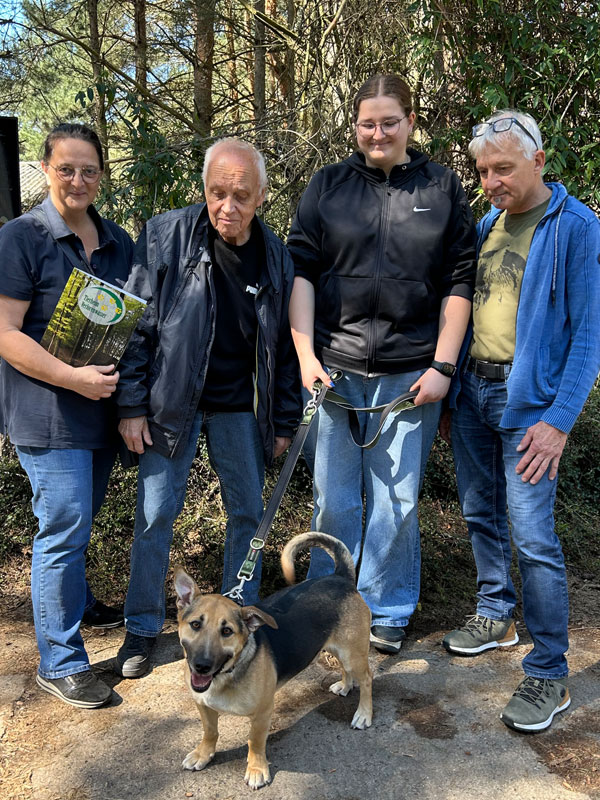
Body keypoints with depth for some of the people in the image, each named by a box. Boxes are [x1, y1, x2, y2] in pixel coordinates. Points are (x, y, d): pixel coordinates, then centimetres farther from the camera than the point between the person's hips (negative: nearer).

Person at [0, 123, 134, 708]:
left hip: (104, 404, 6)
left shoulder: (118, 242, 10)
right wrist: (71, 377, -23)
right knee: (64, 525, -4)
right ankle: (60, 662, 9)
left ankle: (75, 601, 43)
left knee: (79, 518, 20)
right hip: (48, 412, -6)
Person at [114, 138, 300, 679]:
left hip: (239, 406, 3)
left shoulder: (275, 257, -1)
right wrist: (131, 405, -10)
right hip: (172, 400, -2)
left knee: (248, 513, 9)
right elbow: (137, 325, -8)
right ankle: (143, 627, 22)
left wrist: (284, 421, 4)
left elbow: (285, 344, 4)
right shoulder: (165, 237, -9)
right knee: (155, 514, 3)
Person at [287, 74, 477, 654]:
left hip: (411, 371, 0)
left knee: (397, 499, 6)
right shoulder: (327, 186, 9)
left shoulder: (443, 188, 8)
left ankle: (386, 612, 25)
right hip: (336, 367, 1)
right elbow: (300, 269, 4)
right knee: (334, 497, 7)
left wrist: (443, 366, -3)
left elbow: (459, 282, 5)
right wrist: (306, 354, -5)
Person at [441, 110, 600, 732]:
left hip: (529, 399, -6)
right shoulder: (485, 226, 11)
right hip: (472, 390, 7)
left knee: (533, 537, -7)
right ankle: (495, 616, 35)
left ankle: (549, 674, 6)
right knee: (481, 515, 15)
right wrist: (450, 389, 13)